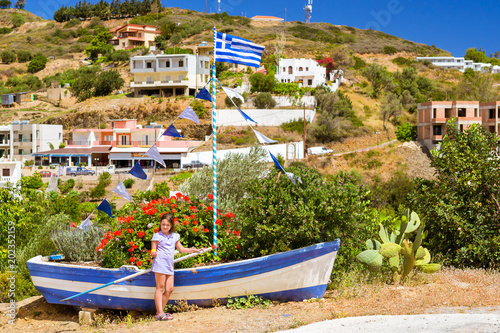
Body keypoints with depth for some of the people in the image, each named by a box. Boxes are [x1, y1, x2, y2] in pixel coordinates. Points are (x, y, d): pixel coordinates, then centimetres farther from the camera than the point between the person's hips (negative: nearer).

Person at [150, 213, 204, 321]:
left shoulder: (174, 236, 16)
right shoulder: (157, 236, -1)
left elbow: (181, 249, 27)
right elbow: (153, 252, -2)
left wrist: (195, 250, 26)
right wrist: (153, 253, -26)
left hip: (169, 265, 6)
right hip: (160, 264, -6)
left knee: (169, 289, 1)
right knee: (160, 288, -6)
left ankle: (160, 311, 8)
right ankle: (160, 313, -8)